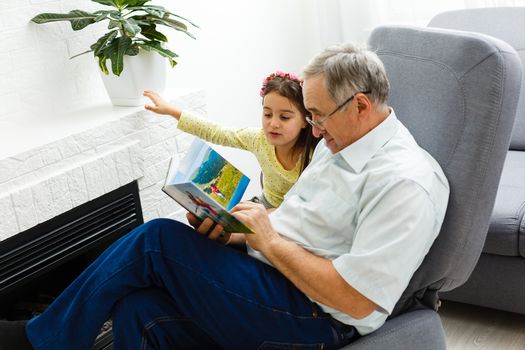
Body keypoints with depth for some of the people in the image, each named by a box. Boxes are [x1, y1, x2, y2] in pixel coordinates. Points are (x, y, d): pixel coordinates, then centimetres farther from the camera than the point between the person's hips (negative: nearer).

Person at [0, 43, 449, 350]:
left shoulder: (406, 182, -19)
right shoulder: (339, 141, 11)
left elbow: (356, 299, -24)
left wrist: (269, 240, -16)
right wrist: (238, 225, -1)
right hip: (267, 274, 9)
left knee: (158, 240, -16)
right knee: (139, 313, -15)